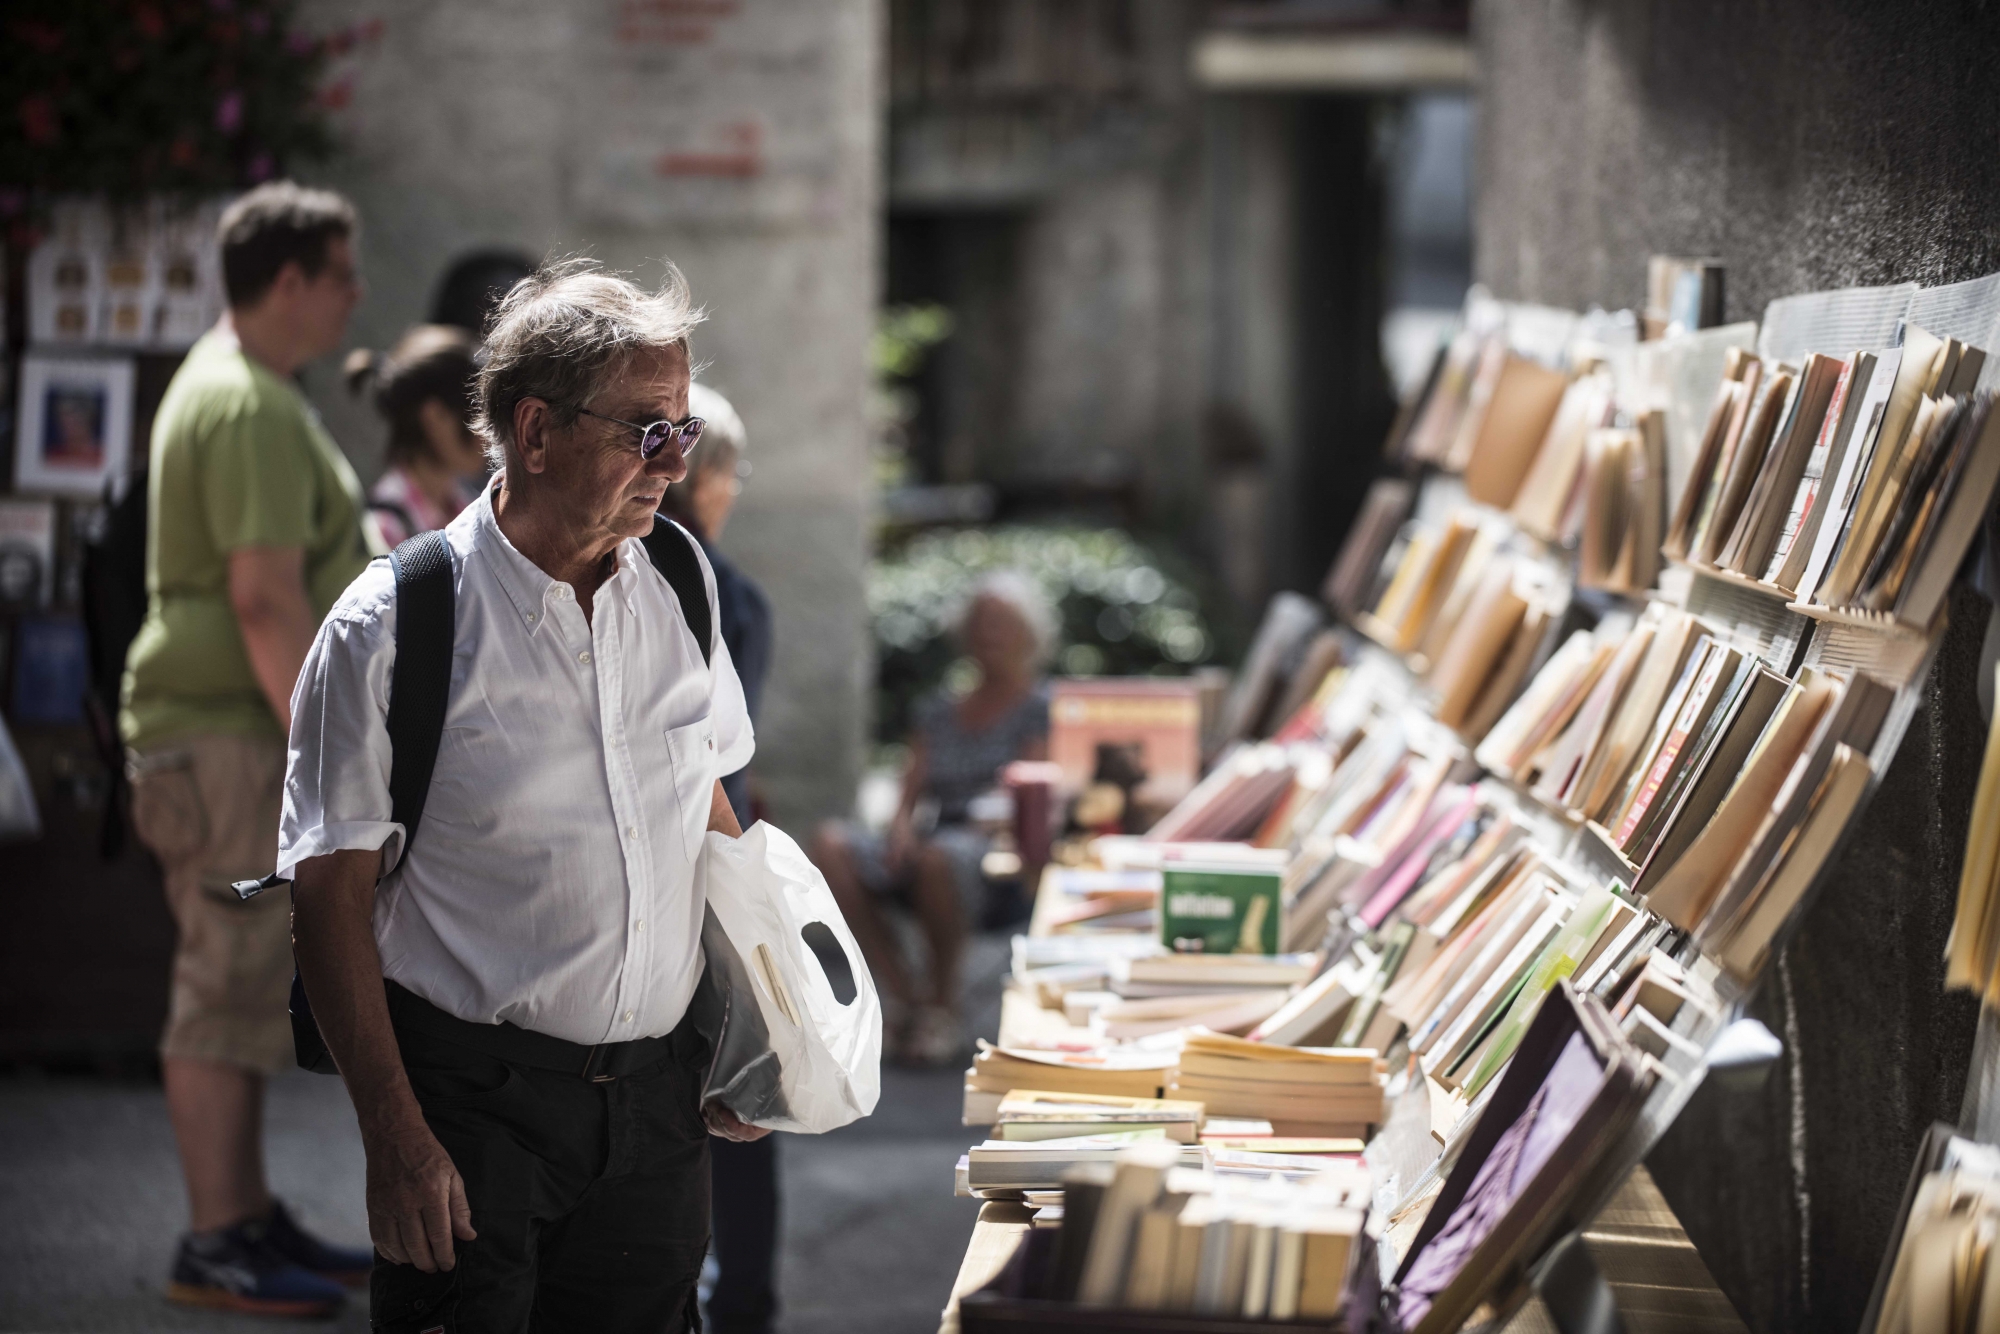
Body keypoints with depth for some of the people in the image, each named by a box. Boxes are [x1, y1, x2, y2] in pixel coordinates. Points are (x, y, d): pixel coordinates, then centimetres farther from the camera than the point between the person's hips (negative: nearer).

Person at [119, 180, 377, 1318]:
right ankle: (217, 1245, -2)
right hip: (229, 739, -11)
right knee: (232, 988, -6)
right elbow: (265, 601, -23)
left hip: (244, 729, 11)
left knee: (252, 987, 14)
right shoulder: (253, 410, -17)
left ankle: (252, 1221, 21)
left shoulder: (233, 386, 17)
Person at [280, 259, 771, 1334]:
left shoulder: (683, 588, 6)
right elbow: (331, 896, -10)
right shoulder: (390, 628, -10)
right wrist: (396, 1136, -15)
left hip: (658, 1096, 5)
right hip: (473, 1102, -5)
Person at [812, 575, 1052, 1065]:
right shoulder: (939, 711, 23)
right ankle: (903, 994, -22)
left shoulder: (1041, 709, 8)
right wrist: (902, 824, -8)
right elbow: (912, 791, 14)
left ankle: (944, 1001, -20)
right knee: (832, 844, -22)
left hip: (999, 864, -5)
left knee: (940, 854, -40)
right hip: (933, 849, 5)